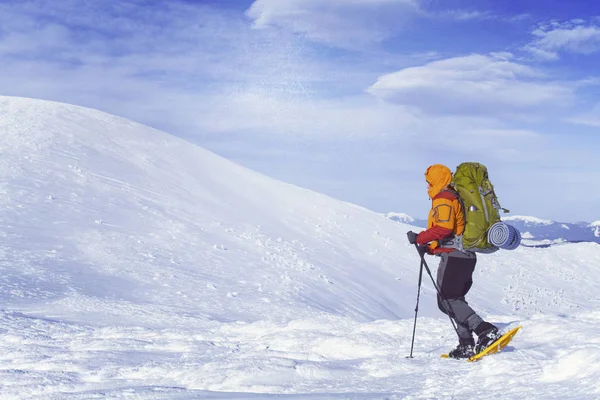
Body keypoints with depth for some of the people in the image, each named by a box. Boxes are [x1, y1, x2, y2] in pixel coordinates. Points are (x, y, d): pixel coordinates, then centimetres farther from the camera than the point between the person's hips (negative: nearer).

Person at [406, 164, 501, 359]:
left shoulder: (443, 199, -9)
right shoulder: (454, 197, 23)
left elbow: (444, 227, -24)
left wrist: (420, 238, -15)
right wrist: (430, 247, 18)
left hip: (454, 256, -10)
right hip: (466, 256, 10)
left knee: (447, 301, -11)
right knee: (453, 300, 14)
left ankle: (486, 331, -21)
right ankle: (467, 345, 10)